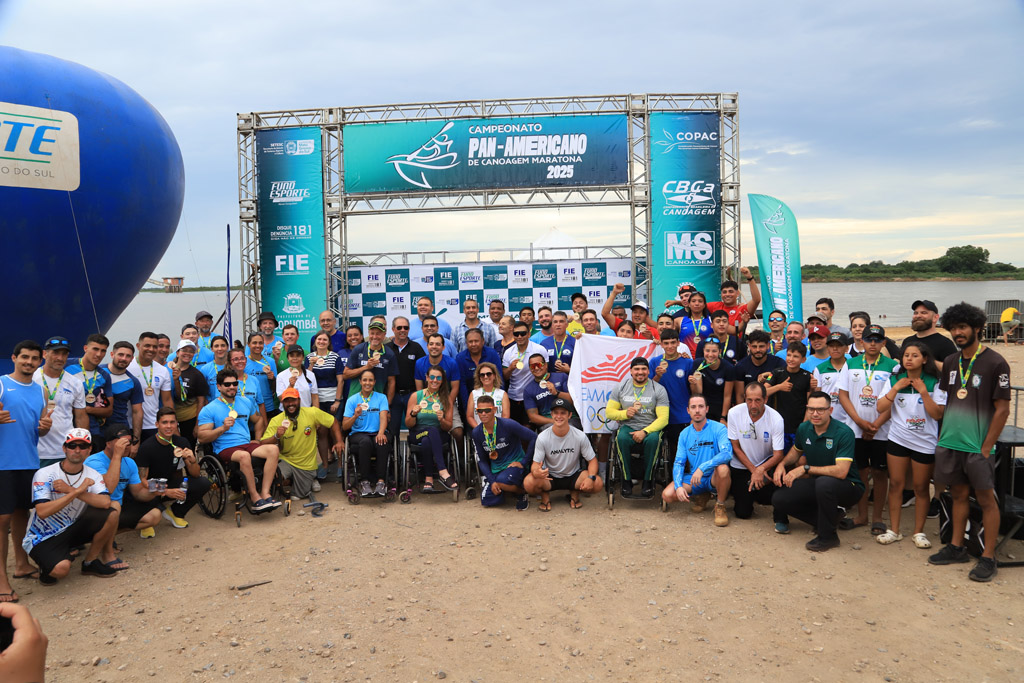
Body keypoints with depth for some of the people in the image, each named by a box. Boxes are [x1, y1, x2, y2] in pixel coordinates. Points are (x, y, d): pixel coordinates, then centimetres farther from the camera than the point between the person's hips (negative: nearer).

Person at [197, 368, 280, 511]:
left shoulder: (245, 402, 17)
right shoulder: (209, 409, 2)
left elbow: (258, 420, 32)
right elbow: (202, 438, -6)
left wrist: (257, 439, 16)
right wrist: (223, 428, -19)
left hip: (247, 444, 5)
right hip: (225, 449, -5)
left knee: (273, 449, -24)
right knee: (244, 455, -39)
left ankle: (265, 493, -27)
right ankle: (255, 497, -27)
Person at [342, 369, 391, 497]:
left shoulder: (381, 398, 10)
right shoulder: (352, 400, 8)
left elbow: (383, 417, -7)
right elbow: (344, 426, 2)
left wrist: (381, 433, -27)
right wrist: (355, 416, -19)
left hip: (377, 433, 1)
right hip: (358, 434, 0)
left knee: (381, 442, -35)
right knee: (365, 441, -36)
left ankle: (381, 481, -33)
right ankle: (364, 482, -32)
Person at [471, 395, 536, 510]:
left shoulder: (508, 425, -18)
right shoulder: (476, 433, -3)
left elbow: (534, 438, -17)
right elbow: (481, 460, 4)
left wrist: (524, 462, -16)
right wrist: (492, 481, -8)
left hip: (514, 464, -5)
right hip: (495, 469, 6)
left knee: (501, 481, -35)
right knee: (487, 501, -6)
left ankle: (522, 493, -2)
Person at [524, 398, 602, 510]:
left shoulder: (580, 436, -13)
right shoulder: (542, 438, -15)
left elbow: (592, 460, -6)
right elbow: (536, 463, -13)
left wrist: (591, 478, -27)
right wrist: (536, 472, -39)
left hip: (573, 476, 1)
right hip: (549, 477, -1)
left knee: (598, 484, -26)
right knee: (528, 483, -32)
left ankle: (574, 493, 8)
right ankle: (545, 496, 5)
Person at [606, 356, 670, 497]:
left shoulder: (659, 389, 1)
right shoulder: (620, 388, 8)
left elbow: (663, 418, -6)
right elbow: (609, 412, 9)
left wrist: (645, 432, -20)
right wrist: (625, 413, -12)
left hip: (651, 427, -1)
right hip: (627, 427, 1)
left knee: (653, 439, -36)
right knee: (622, 438, -34)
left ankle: (648, 481, -17)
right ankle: (626, 480, -18)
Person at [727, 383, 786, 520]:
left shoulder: (776, 419, -20)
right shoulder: (734, 413, -17)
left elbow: (778, 455, -17)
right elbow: (736, 447, -8)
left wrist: (761, 469, -35)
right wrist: (753, 470, -16)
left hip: (766, 463, 0)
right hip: (741, 466, 0)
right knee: (743, 513, -8)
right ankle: (739, 493, 24)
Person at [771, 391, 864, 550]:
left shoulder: (844, 433, -23)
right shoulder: (804, 429, -3)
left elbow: (841, 471, -32)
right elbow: (796, 450, 19)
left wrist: (805, 468, -28)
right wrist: (782, 464, -2)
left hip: (848, 487, -6)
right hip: (818, 484, 6)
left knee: (824, 482, -39)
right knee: (779, 498, -10)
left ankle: (828, 535, -16)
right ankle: (830, 519, 9)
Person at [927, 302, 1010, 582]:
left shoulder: (995, 363, -9)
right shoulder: (950, 363, 9)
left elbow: (1003, 409, -10)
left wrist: (986, 448, -12)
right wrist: (941, 434, 11)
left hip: (977, 446, -5)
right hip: (949, 443, 6)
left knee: (986, 499, 2)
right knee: (959, 494, 14)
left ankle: (988, 557, 10)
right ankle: (956, 548, 24)